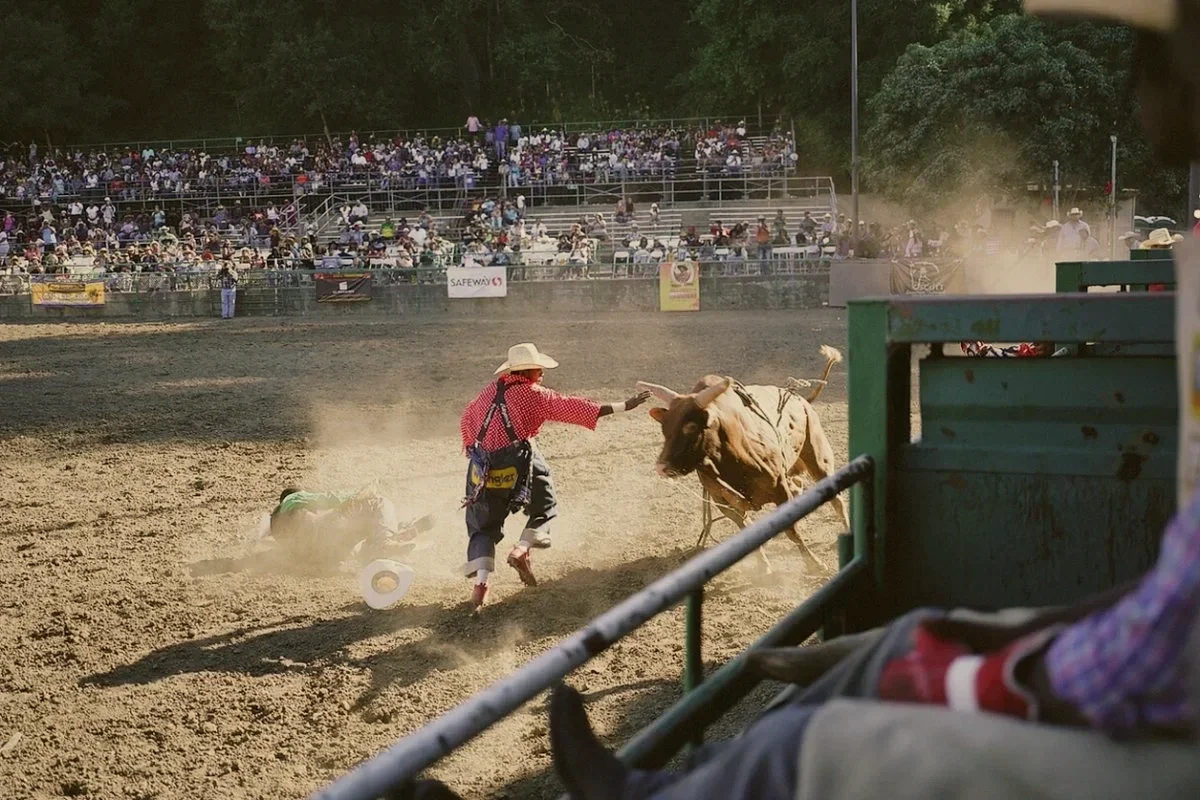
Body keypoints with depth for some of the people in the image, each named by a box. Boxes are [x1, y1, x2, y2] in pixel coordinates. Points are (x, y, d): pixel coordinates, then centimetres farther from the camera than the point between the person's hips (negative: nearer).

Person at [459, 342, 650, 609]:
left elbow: (466, 419, 22)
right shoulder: (534, 394, -4)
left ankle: (480, 580, -1)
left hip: (483, 467, 4)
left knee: (483, 526, 14)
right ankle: (522, 549, -1)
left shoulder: (490, 390, 12)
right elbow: (574, 407, -8)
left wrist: (474, 449, 37)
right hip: (519, 464, -4)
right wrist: (623, 407, -7)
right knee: (545, 509, 19)